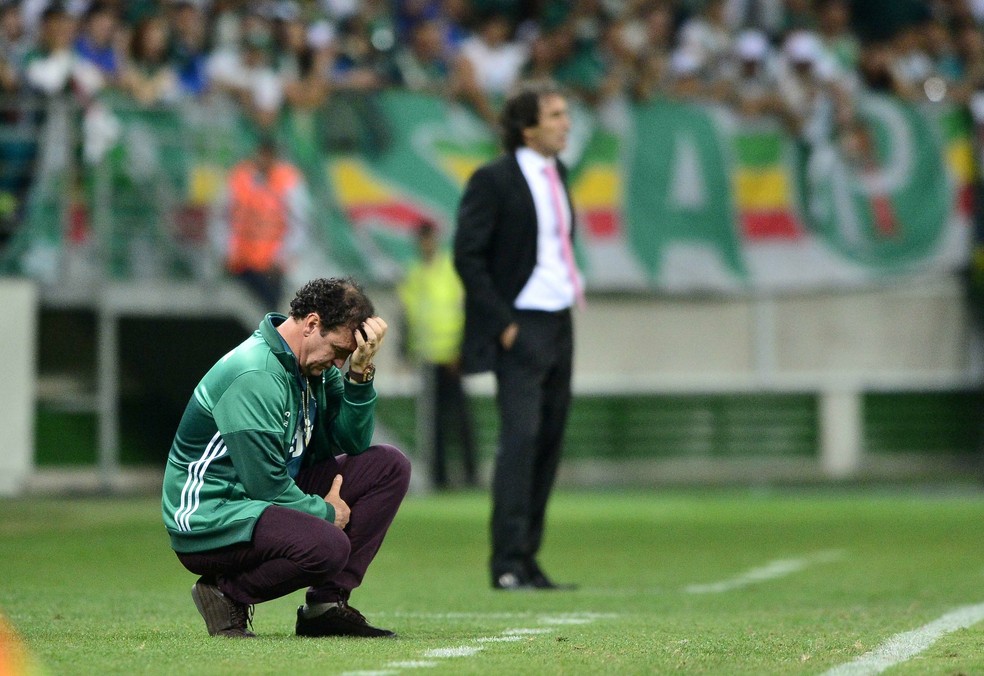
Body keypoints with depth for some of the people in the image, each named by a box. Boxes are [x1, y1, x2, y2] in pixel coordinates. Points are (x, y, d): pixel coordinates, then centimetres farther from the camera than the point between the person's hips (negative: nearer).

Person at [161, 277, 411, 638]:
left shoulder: (316, 365, 6)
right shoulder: (256, 376, -23)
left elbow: (352, 442, 6)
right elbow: (265, 485, -24)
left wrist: (359, 372, -7)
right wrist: (326, 512, -10)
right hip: (210, 523, -10)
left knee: (389, 465, 4)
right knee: (328, 546, -35)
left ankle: (326, 605, 2)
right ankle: (228, 593, -8)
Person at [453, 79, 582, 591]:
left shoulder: (557, 174, 14)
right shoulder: (494, 180, -10)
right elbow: (467, 256, -13)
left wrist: (571, 284, 13)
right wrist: (502, 323, -15)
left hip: (559, 325, 8)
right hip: (521, 329, -8)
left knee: (549, 442, 7)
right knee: (520, 438, -14)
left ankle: (527, 562, 12)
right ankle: (508, 563, -13)